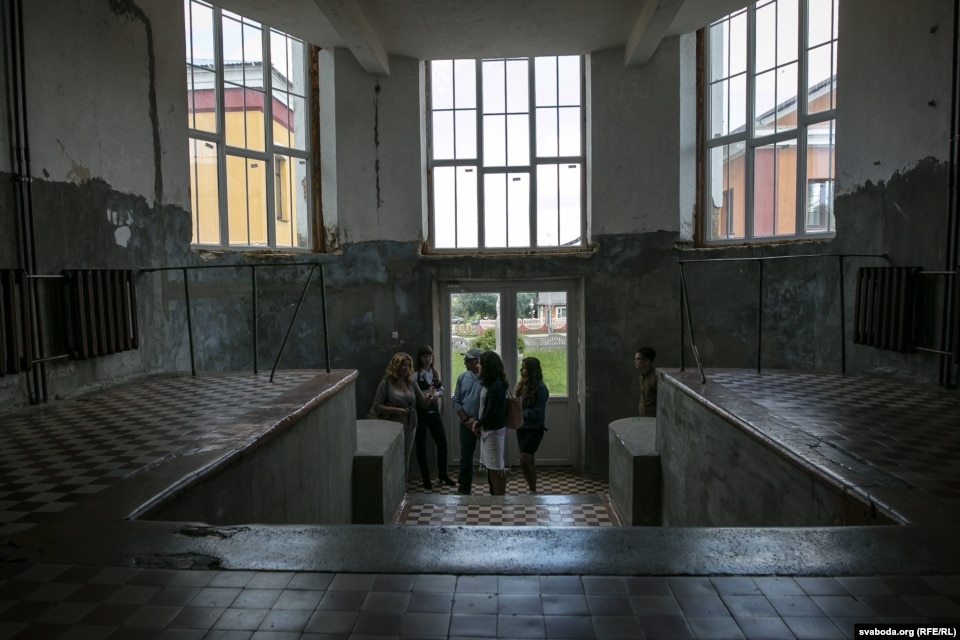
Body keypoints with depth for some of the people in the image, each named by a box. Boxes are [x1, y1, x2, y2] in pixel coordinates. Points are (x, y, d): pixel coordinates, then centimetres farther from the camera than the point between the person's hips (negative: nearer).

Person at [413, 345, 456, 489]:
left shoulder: (436, 372, 7)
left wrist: (437, 394, -11)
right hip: (420, 411, -5)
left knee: (442, 442, 7)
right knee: (421, 445, 5)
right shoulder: (416, 374, -11)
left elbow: (441, 389, 10)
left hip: (434, 410, 5)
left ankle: (443, 475, 24)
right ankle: (426, 479, 17)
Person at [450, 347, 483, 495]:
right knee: (466, 457, 12)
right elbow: (456, 401, 7)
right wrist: (466, 419, -5)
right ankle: (463, 489, 24)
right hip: (467, 424, 4)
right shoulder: (463, 377, 5)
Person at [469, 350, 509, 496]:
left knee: (497, 467, 0)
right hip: (487, 429, 9)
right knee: (490, 466, 17)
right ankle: (494, 495, 28)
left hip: (494, 431, -9)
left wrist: (477, 424, -8)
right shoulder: (489, 383, 9)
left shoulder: (497, 385, -21)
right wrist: (478, 422, 5)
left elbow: (491, 411, -22)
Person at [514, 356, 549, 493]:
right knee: (529, 460, 14)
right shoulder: (522, 385, 5)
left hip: (534, 429, -7)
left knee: (524, 460, -14)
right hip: (522, 427, 7)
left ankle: (533, 490, -2)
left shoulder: (541, 389, -15)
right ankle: (532, 489, 24)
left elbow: (537, 413, -17)